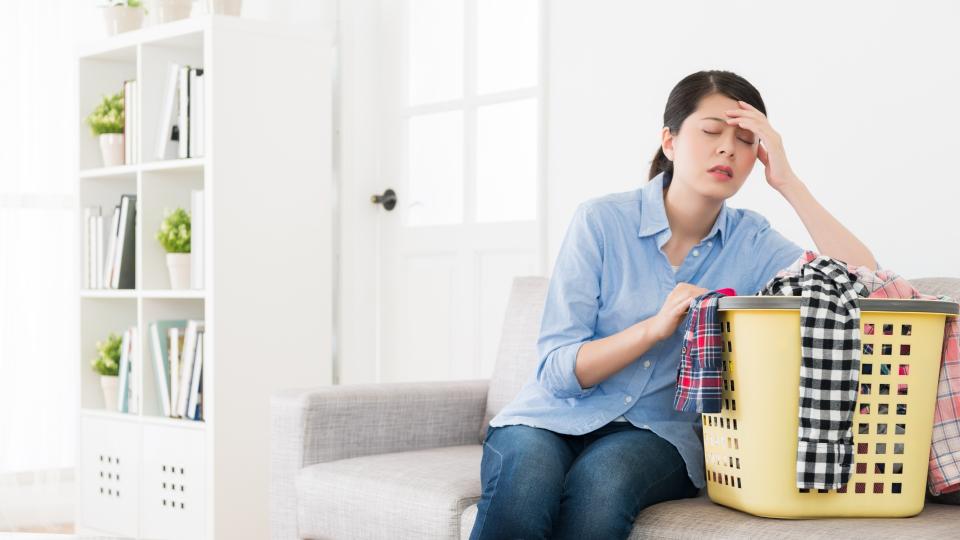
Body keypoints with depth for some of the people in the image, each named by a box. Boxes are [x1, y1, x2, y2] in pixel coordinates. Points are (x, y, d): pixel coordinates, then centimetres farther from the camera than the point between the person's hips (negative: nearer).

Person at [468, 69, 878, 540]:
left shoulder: (749, 242, 2)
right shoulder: (601, 221, -6)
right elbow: (557, 371, -9)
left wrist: (788, 183, -14)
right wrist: (656, 326, -24)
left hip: (656, 432, 2)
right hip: (558, 416, -2)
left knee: (603, 478, -33)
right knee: (528, 475, -37)